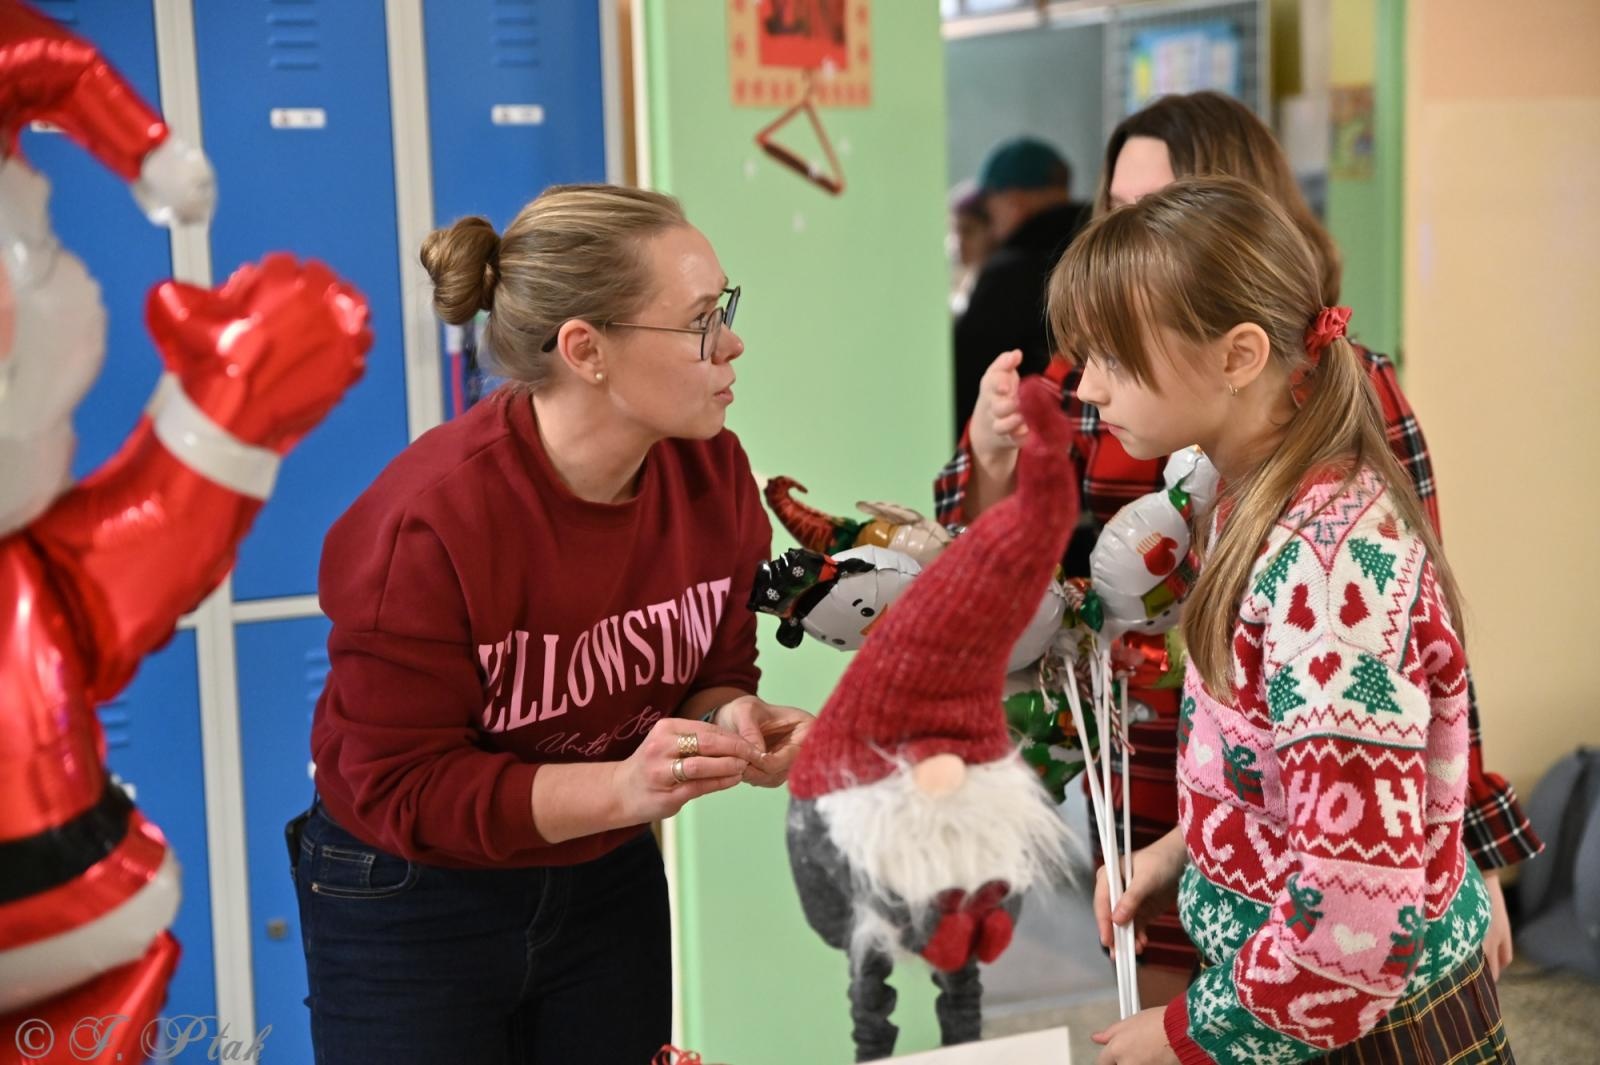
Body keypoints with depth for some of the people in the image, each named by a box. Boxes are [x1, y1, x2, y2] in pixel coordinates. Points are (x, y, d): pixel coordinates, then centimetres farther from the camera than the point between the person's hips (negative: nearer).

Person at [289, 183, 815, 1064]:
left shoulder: (711, 472, -10)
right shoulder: (427, 523, -27)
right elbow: (400, 788, -22)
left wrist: (728, 723, -21)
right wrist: (622, 787, -34)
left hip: (607, 887, 5)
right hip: (408, 913, -5)